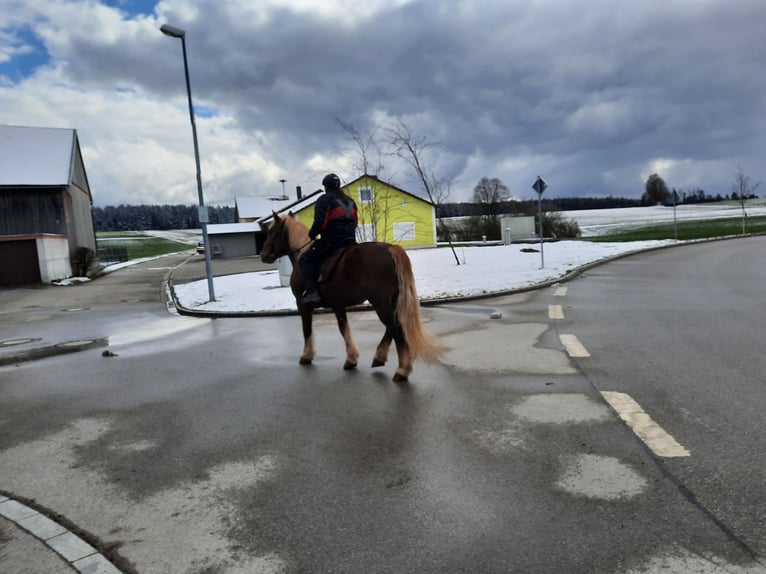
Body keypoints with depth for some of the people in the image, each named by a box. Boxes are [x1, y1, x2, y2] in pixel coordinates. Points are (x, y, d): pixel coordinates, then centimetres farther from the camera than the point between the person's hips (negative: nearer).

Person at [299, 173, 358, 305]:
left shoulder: (324, 200, -5)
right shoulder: (350, 201, 18)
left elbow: (320, 222, -13)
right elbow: (355, 222, 21)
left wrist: (312, 234, 3)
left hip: (330, 240, -7)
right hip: (350, 240, 8)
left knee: (306, 259, 1)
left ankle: (311, 291, -16)